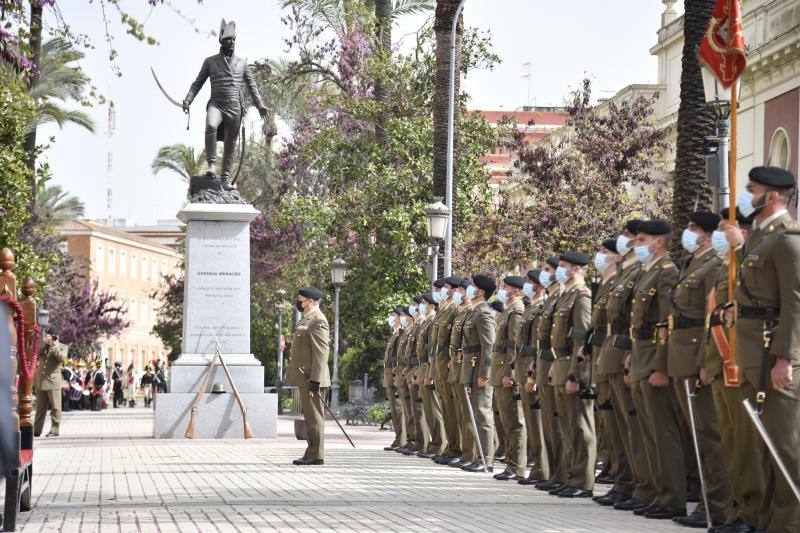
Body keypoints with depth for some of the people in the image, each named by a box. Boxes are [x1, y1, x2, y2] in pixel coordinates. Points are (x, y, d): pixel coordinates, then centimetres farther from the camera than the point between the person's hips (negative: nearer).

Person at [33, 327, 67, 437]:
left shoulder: (62, 347, 3)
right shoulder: (43, 346, 16)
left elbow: (62, 358, -15)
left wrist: (54, 346, -17)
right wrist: (45, 343, -8)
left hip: (53, 381, -5)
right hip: (40, 381, 5)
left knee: (55, 407, -4)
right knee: (40, 407, 11)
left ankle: (54, 430, 0)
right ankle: (37, 430, 15)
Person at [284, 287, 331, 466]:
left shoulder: (318, 321, -14)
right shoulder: (307, 319, 19)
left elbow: (321, 352, -20)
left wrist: (315, 379, -23)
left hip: (311, 378, -10)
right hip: (305, 377, 10)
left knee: (314, 416, -7)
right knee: (310, 416, 12)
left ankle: (316, 455, -4)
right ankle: (312, 453, 16)